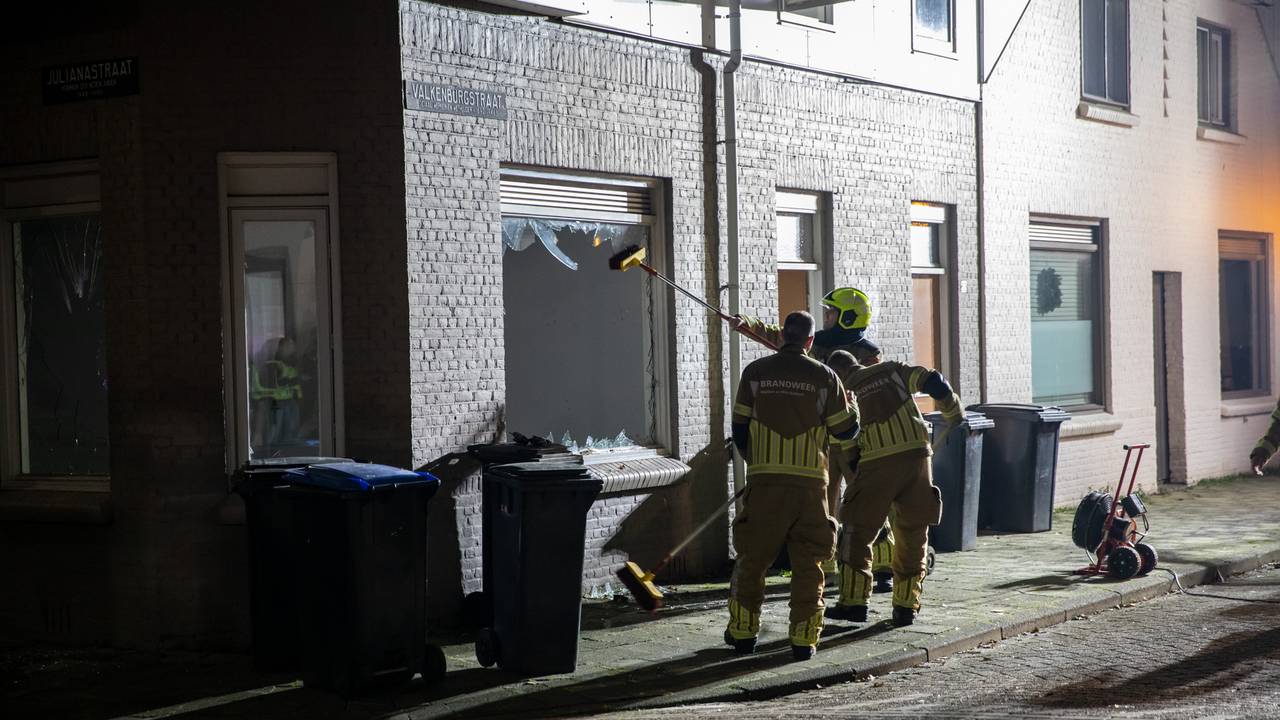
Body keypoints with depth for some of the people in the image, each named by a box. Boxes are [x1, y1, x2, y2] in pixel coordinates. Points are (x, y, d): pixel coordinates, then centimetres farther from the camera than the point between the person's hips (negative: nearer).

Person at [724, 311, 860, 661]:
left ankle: (743, 631, 17)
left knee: (752, 556, 12)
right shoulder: (824, 376, 0)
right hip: (810, 481, 0)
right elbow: (846, 430, 6)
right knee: (808, 561, 7)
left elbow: (739, 428, 7)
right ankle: (804, 638, 5)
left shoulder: (755, 372, 3)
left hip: (764, 479, 0)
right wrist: (851, 404, 28)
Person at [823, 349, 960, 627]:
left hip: (877, 463, -2)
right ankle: (906, 607, 13)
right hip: (917, 455, 2)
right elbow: (933, 382, 3)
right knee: (913, 536, 12)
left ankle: (854, 602, 6)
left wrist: (858, 477, 25)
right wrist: (953, 413, 19)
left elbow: (846, 452, 9)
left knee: (858, 532, 10)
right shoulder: (891, 370, 15)